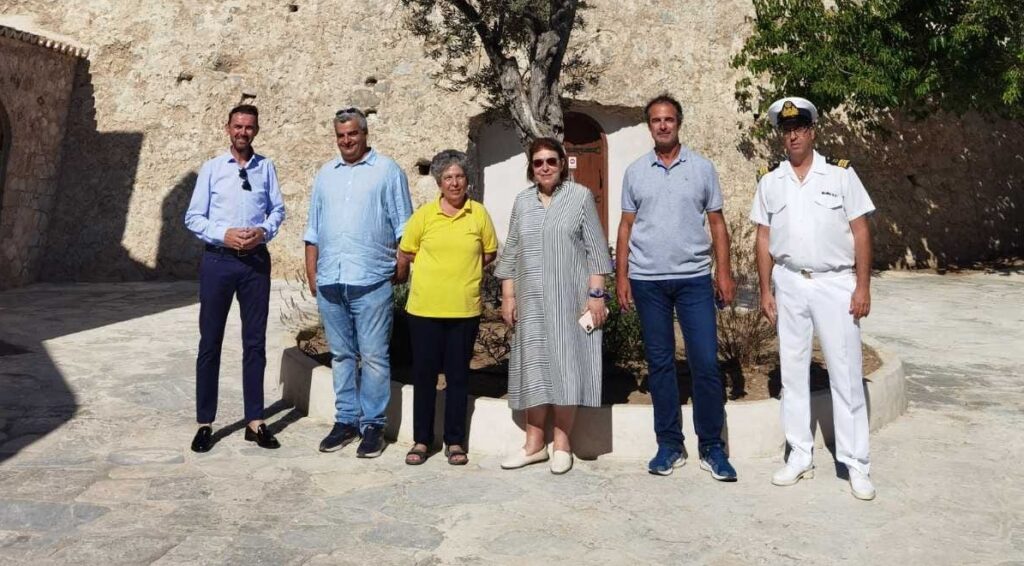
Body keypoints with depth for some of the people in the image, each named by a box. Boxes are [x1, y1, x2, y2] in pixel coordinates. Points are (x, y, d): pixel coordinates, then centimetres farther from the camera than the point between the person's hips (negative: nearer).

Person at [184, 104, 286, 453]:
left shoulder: (266, 168, 5)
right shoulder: (211, 168, 2)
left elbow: (278, 209, 7)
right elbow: (193, 217, 0)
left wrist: (264, 231, -12)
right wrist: (223, 236, -14)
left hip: (256, 260, 1)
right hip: (218, 260, -1)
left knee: (255, 342, 7)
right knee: (210, 342, 4)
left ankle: (254, 421, 16)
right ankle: (205, 423, 14)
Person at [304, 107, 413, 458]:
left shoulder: (387, 171, 2)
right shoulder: (325, 175, 17)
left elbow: (403, 226, 0)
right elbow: (313, 229, 18)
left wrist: (401, 268, -5)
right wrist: (311, 274, 13)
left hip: (371, 282, -5)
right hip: (329, 282, 5)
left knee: (373, 357, -1)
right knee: (341, 356, 12)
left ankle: (373, 424, 9)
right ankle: (346, 420, 21)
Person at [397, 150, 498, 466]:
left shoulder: (479, 214, 2)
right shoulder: (424, 215, -1)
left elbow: (490, 253, 12)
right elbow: (405, 255, 6)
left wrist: (464, 270, 5)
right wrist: (439, 269, 9)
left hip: (465, 309, 1)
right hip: (425, 308, 0)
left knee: (458, 375, 8)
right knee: (424, 374, 7)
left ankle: (455, 441, 19)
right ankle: (421, 440, 20)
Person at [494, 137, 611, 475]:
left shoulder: (581, 196, 1)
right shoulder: (522, 202, 12)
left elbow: (595, 250, -3)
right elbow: (511, 252, 13)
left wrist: (596, 294, -9)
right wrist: (508, 296, 7)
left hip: (569, 300, -3)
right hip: (531, 301, 4)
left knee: (566, 367, -2)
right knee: (533, 368, 5)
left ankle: (562, 443, 9)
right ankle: (534, 443, 14)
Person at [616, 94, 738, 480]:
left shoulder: (702, 168, 6)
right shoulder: (635, 172, 8)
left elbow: (717, 223, 7)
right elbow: (626, 226, 8)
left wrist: (724, 272, -1)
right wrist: (621, 276, 2)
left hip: (694, 278, -1)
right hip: (647, 280, 1)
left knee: (706, 363, -3)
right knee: (659, 364, 7)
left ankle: (711, 447, 9)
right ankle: (669, 445, 17)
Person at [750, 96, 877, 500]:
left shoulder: (840, 174, -1)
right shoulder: (770, 181, 5)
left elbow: (860, 232, -2)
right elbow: (764, 239, 6)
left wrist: (863, 287, -8)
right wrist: (765, 291, 3)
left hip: (836, 283, -2)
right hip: (790, 285, 3)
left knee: (846, 375, 0)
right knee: (792, 372, 9)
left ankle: (856, 465, 10)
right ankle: (800, 457, 21)